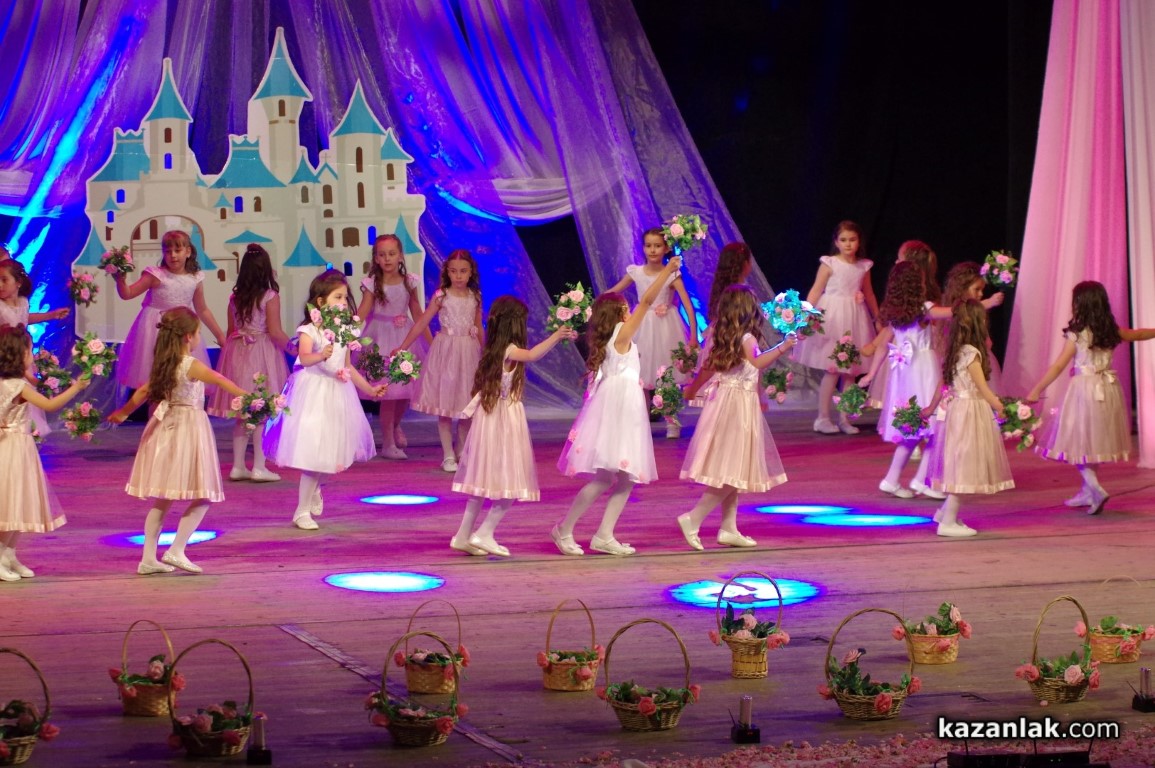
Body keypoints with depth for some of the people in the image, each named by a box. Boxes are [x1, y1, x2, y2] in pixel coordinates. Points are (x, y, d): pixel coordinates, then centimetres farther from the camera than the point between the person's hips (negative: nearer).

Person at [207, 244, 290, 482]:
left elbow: (231, 331, 10)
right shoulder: (270, 297, -10)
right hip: (262, 354, -5)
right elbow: (275, 332, -14)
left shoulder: (235, 297, 5)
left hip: (237, 354, 5)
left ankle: (238, 465, 14)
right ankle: (259, 466, 0)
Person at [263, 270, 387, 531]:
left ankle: (314, 488, 38)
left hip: (337, 392, 7)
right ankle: (302, 511, 3)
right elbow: (305, 357, -31)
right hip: (314, 393, -7)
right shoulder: (309, 331, -12)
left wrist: (370, 389, 22)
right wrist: (321, 356, -51)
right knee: (313, 452, -7)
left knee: (330, 448, 8)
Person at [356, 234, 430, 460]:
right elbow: (361, 313, -13)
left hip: (405, 338, 4)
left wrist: (431, 341, 11)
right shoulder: (373, 284, -8)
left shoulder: (408, 282, 2)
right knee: (389, 393, -5)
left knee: (406, 389, 8)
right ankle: (388, 443, 7)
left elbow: (417, 314, 9)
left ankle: (395, 426, 39)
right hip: (382, 339, -4)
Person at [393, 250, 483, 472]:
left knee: (467, 406, 7)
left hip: (469, 353, 3)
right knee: (445, 408, -1)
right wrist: (402, 348, -6)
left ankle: (461, 452, 22)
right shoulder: (441, 297, -5)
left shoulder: (475, 297, 4)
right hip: (446, 351, -3)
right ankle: (448, 456, 5)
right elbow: (421, 323, -4)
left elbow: (479, 329, 13)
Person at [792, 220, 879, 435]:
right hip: (832, 319, -5)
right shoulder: (830, 264, -6)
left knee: (850, 371, 6)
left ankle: (844, 418, 13)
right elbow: (816, 290, -8)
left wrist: (877, 319, 22)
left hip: (855, 320, 5)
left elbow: (869, 294, 18)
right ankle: (823, 418, 2)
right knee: (832, 370, -6)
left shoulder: (864, 266, 6)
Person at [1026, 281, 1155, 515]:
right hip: (1107, 389, 6)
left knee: (1079, 442, -1)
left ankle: (1095, 489, -16)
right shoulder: (1112, 331, 5)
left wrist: (1036, 391, -1)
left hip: (1084, 389, -6)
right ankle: (1087, 492, 24)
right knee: (1093, 442, 16)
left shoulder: (1076, 334, -9)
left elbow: (1058, 366, -8)